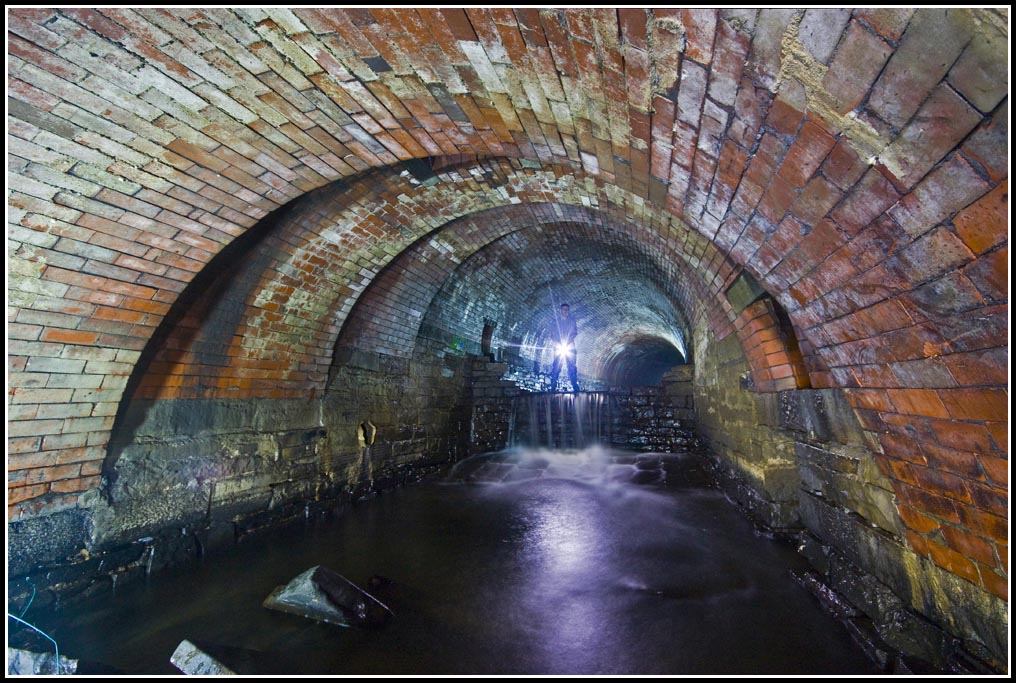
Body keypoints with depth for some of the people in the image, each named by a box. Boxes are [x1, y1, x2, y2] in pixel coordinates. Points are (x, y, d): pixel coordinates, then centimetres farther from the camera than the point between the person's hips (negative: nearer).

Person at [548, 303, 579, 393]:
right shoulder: (555, 321, 14)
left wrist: (569, 340, -11)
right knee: (556, 367, -8)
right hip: (558, 347, 0)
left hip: (570, 347, 0)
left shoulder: (572, 321, 15)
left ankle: (575, 387, -10)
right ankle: (553, 387, -9)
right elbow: (552, 334, 9)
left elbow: (575, 332, 8)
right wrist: (557, 343, -9)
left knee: (572, 366, -7)